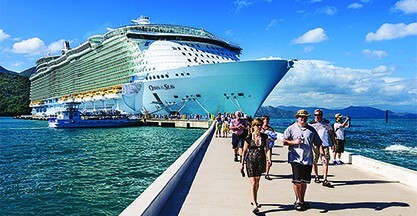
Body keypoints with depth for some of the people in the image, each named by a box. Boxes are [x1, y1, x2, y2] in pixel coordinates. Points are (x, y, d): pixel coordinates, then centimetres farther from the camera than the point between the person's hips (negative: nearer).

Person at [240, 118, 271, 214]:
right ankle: (255, 205, -9)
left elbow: (267, 149, 3)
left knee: (257, 182, 16)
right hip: (250, 161, -4)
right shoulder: (249, 137, -8)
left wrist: (269, 159, -14)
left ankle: (254, 200, 36)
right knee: (253, 183, -8)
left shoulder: (265, 137, 0)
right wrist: (242, 163, 1)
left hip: (261, 161, 4)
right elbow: (244, 151, -1)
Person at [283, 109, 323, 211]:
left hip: (308, 160, 3)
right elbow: (284, 141, 2)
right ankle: (298, 200, 11)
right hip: (296, 158, -3)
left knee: (304, 181, 10)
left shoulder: (311, 129, 13)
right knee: (297, 181, -5)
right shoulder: (291, 129, 4)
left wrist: (322, 154, 2)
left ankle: (302, 201, 24)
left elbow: (318, 143, 13)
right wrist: (294, 142, -13)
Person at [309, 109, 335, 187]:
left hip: (325, 145, 0)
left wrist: (333, 143, 11)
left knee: (325, 162, -9)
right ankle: (316, 176, 29)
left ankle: (325, 180, -10)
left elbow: (331, 133, 16)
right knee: (314, 162, 9)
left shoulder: (327, 122, 9)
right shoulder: (311, 123, 3)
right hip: (314, 146, 0)